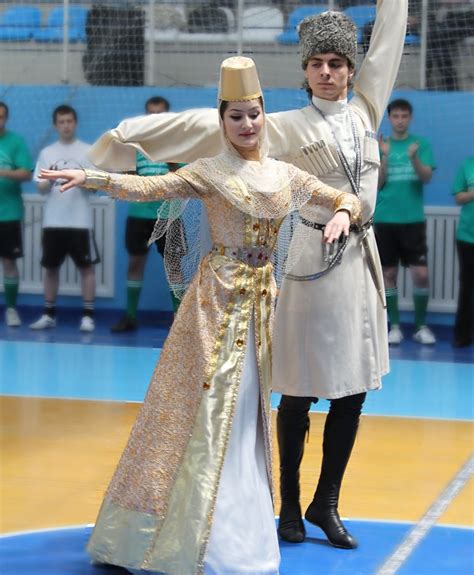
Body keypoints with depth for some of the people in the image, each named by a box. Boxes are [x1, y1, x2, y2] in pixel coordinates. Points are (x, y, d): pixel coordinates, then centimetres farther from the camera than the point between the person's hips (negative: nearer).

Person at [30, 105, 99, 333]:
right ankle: (48, 315, 14)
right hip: (52, 221, 3)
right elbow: (40, 188, 6)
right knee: (51, 267, 6)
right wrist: (51, 180, -16)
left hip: (80, 220, -3)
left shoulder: (88, 151, 3)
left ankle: (88, 316, 1)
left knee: (86, 266, -2)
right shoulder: (46, 153, 10)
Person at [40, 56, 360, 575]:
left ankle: (237, 528, 18)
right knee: (210, 406, -4)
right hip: (218, 297, -4)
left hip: (261, 298, 4)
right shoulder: (210, 173, -4)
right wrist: (92, 177, -32)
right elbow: (148, 187, -17)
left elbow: (347, 197, 14)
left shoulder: (285, 176, 9)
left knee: (246, 409, 8)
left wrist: (342, 214, -10)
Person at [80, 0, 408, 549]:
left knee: (353, 390, 7)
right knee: (301, 391, 2)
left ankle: (326, 504, 17)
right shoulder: (288, 127, -3)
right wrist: (130, 137, -13)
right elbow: (212, 126, -8)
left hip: (363, 261, 5)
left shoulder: (365, 111, 9)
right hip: (315, 261, -5)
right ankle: (290, 506, 13)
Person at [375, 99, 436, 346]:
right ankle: (395, 326, 12)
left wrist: (414, 158, -26)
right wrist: (384, 157, -16)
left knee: (421, 273, -5)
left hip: (413, 219, -1)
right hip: (385, 219, 1)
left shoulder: (421, 144, 3)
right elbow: (377, 184, -1)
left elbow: (427, 177, -8)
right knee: (389, 274, 4)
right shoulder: (381, 145, 5)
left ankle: (421, 326, 8)